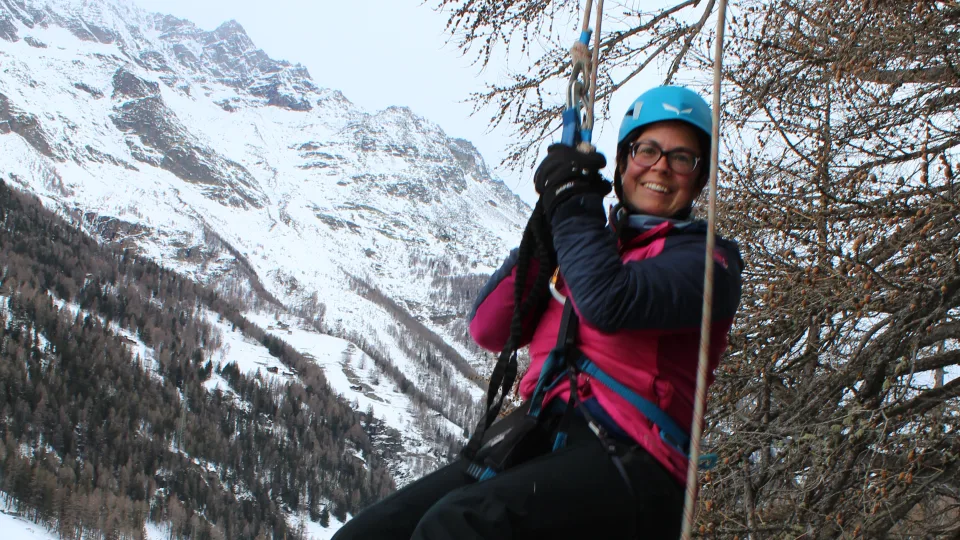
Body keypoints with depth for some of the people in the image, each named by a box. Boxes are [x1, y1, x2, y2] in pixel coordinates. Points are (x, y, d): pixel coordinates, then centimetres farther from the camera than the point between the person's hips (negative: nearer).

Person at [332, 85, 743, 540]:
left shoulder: (709, 258, 6)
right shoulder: (592, 244, 25)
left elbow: (609, 303, -15)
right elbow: (489, 328, 14)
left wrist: (571, 205, 0)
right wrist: (548, 223, 6)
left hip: (627, 466, -6)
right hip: (540, 441, 7)